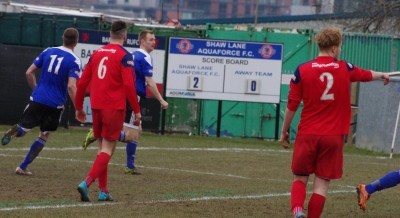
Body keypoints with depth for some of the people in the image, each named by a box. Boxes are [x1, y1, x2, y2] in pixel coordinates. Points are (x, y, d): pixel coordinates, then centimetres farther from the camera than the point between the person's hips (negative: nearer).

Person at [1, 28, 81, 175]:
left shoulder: (48, 52, 4)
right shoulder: (74, 61, -8)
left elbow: (29, 73, 7)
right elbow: (71, 86, -19)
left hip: (37, 99, 2)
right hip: (55, 104, -2)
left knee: (24, 128, 10)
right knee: (44, 136, 15)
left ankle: (12, 132, -27)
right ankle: (23, 167, 11)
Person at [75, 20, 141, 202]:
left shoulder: (97, 53, 11)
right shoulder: (124, 56, -8)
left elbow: (82, 82, 12)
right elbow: (129, 85, -15)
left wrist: (79, 107, 21)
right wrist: (136, 110, -8)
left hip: (96, 107, 6)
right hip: (114, 108, -6)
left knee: (102, 148, 15)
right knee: (107, 150, -4)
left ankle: (103, 191, 15)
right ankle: (87, 183, -21)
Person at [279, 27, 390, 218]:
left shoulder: (302, 70, -4)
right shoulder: (345, 69, 2)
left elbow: (292, 105, -2)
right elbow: (367, 75, 24)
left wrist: (284, 131, 11)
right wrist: (382, 75, 46)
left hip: (307, 134, 0)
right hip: (333, 137, 0)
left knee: (300, 178, 9)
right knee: (322, 183, 4)